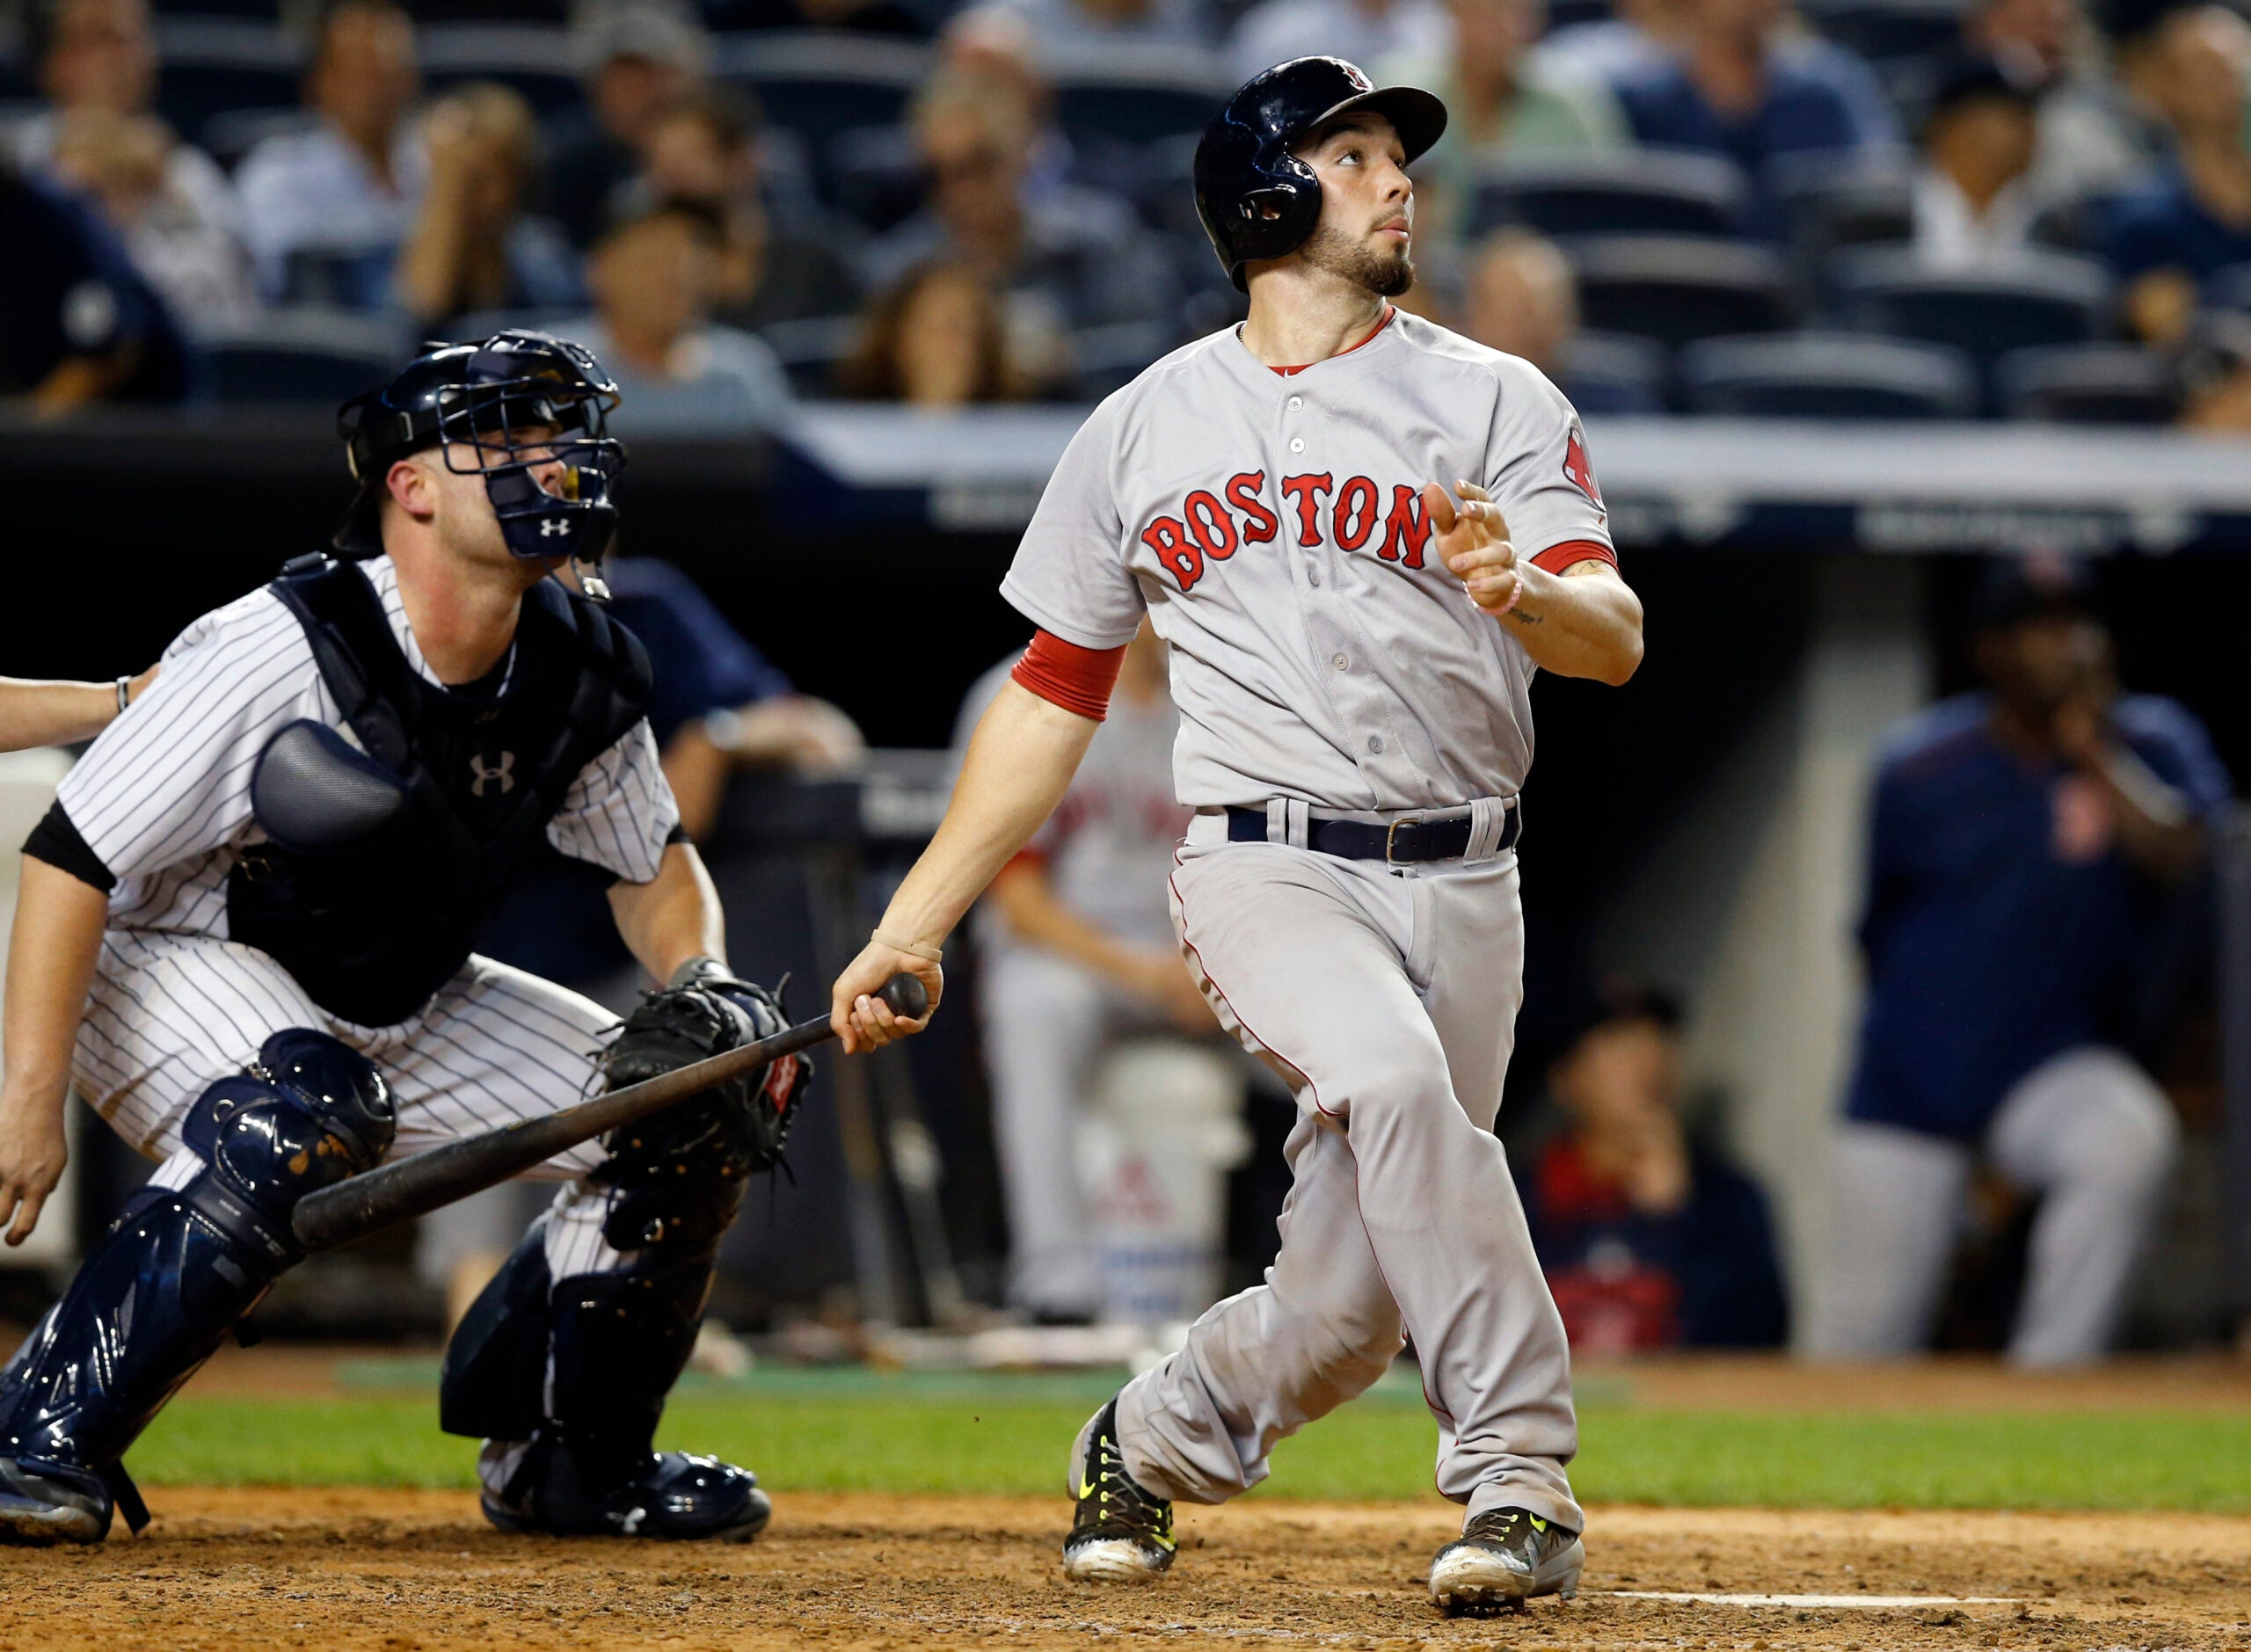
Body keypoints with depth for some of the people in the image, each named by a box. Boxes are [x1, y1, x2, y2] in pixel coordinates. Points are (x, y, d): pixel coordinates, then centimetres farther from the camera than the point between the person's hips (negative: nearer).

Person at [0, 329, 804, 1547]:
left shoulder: (581, 673, -7)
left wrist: (700, 983, -9)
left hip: (406, 1010, 7)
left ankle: (569, 1459, 18)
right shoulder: (279, 649, -28)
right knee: (311, 1115, -39)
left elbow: (649, 860, 12)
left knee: (692, 1114, -2)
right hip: (166, 974, -7)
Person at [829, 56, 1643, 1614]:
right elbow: (1052, 698, 16)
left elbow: (1615, 640, -7)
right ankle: (1521, 1471, -27)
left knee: (1351, 1307, -5)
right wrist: (909, 931, 12)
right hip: (1267, 868, -1)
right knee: (1392, 1075, -32)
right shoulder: (1143, 430, 11)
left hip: (1461, 887, 1)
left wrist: (1529, 593, -31)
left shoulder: (1495, 402, 6)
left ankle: (1152, 1443, 26)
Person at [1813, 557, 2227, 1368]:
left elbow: (2186, 866, -20)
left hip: (2057, 1073, -1)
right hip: (1911, 1089, 1)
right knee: (1863, 1340, -2)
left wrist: (2097, 755, -22)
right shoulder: (1921, 768, 0)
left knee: (2131, 1135, -35)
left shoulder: (2152, 746, -1)